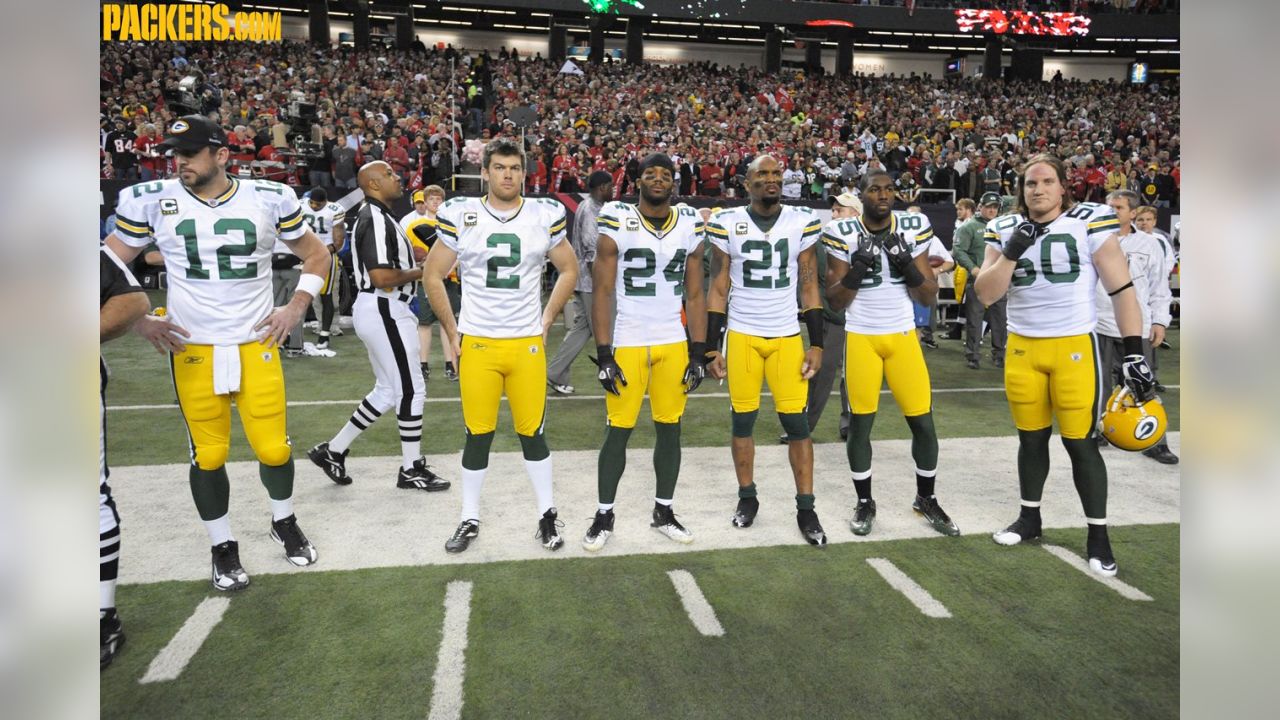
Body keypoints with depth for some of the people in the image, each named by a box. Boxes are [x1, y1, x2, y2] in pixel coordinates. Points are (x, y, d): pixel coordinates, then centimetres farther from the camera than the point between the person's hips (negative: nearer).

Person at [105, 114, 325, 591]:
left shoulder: (269, 199, -2)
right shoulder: (152, 201, -2)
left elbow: (316, 255, 10)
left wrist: (295, 309, 0)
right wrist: (139, 320, -2)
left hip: (256, 347, 0)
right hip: (193, 350, 0)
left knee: (273, 448, 1)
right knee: (208, 455, 4)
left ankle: (284, 523, 31)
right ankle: (223, 548, 25)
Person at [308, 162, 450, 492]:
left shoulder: (375, 215, 15)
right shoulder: (377, 219, -17)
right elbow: (381, 277, -25)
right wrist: (421, 272, -11)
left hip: (378, 311, 10)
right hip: (385, 312, -10)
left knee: (388, 390, 17)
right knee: (411, 390, 0)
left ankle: (333, 451, 23)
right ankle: (411, 469, 11)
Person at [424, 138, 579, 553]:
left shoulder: (545, 216, 1)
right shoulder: (461, 216, -1)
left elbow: (568, 270, 14)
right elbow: (433, 276, 7)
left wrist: (546, 321, 7)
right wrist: (452, 331, 3)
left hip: (527, 344, 1)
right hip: (476, 344, 0)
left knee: (533, 433, 7)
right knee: (478, 435, 6)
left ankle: (547, 515, 22)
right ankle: (470, 520, 22)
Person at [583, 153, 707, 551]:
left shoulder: (689, 226, 4)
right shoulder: (617, 223, -7)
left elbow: (695, 295, 8)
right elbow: (603, 294, -7)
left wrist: (699, 354, 3)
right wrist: (604, 356, -11)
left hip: (674, 345, 4)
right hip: (627, 345, -3)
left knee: (670, 429, 10)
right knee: (618, 431, 2)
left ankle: (663, 511, 25)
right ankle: (604, 515, 17)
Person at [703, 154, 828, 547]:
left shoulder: (802, 221, 0)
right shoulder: (727, 223, -3)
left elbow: (809, 286, 5)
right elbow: (718, 289, 1)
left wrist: (817, 343, 1)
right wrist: (711, 346, -1)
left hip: (787, 335, 0)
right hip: (742, 335, 0)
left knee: (797, 421, 0)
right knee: (743, 419, 7)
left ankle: (805, 508, 11)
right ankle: (747, 497, 24)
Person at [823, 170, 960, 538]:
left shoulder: (914, 230, 0)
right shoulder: (844, 233, -5)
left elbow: (930, 298, 1)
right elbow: (836, 299, -5)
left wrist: (907, 265, -16)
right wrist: (857, 267, -20)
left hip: (903, 336, 2)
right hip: (861, 338, -1)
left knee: (923, 422, 3)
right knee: (860, 423, 4)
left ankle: (926, 499, 23)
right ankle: (865, 503, 21)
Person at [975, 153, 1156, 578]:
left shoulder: (1089, 224, -6)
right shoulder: (1005, 231, 3)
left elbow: (1121, 288, -6)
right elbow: (985, 295, 0)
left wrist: (1134, 351, -11)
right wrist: (1011, 252, -15)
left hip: (1075, 347, -3)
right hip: (1022, 348, 4)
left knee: (1080, 442, -1)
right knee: (1031, 438, 14)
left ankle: (1098, 535, 13)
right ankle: (1029, 517, 30)